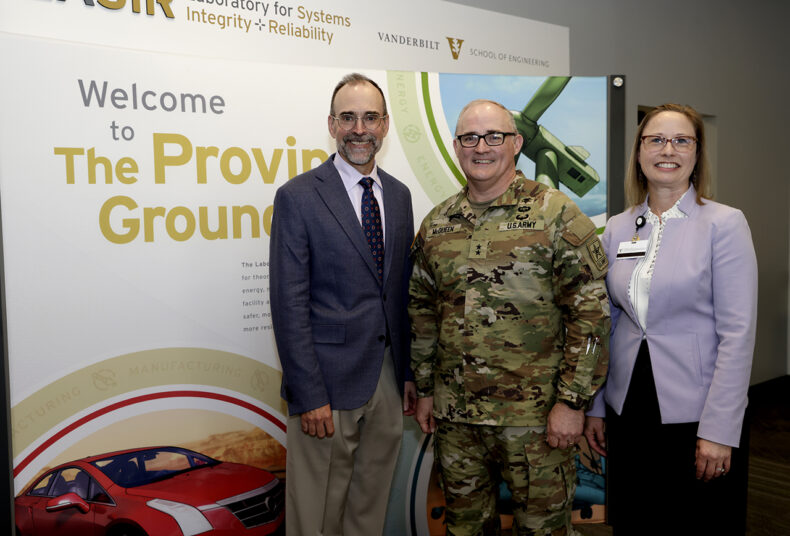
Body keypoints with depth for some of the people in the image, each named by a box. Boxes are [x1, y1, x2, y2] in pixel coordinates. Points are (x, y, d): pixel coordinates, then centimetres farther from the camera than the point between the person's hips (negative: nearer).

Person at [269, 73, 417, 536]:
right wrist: (310, 395, -15)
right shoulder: (298, 197, -8)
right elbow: (289, 304, -12)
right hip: (330, 381, -5)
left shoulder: (399, 195, 10)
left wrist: (410, 373, 10)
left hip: (389, 377, 5)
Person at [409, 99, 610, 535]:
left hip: (535, 416, -4)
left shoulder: (557, 215, -8)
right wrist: (423, 389, 12)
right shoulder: (436, 225, 7)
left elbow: (590, 313, -10)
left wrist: (572, 400, -12)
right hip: (454, 416, 5)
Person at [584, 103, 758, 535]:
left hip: (697, 414, -4)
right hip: (628, 411, 4)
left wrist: (719, 430, -14)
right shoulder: (617, 228, 5)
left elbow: (737, 333, -11)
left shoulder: (724, 223, -7)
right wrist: (594, 407, 8)